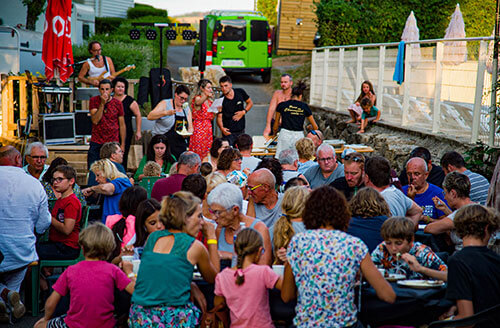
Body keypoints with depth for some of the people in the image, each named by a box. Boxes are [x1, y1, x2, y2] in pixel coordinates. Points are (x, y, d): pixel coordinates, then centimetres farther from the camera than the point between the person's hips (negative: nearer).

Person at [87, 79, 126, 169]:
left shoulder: (117, 103, 3)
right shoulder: (94, 101, 1)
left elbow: (122, 125, 7)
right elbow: (95, 121, -10)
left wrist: (122, 144, 5)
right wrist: (102, 104, -16)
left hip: (113, 143, 0)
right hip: (96, 143, 0)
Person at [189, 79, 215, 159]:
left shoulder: (209, 100, 14)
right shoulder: (197, 98, -7)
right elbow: (198, 102, -34)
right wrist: (206, 95, -53)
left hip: (208, 128, 7)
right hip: (199, 128, -7)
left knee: (207, 153, 5)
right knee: (198, 152, -8)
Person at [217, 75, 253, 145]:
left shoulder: (240, 92, -4)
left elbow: (250, 103, 10)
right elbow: (219, 116, -13)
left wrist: (243, 112, -8)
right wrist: (222, 128, -33)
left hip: (241, 131, 3)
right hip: (228, 132, -3)